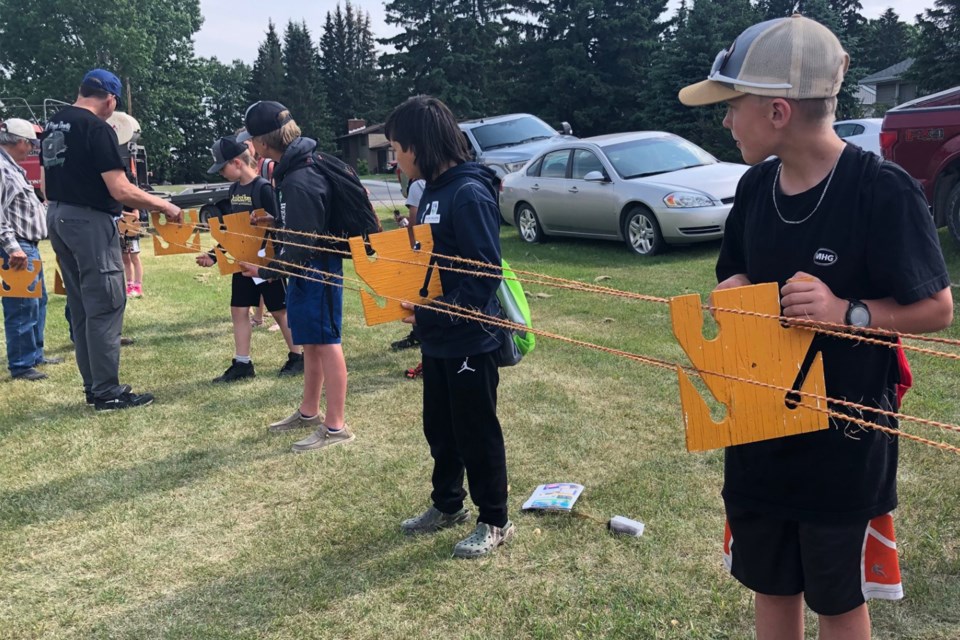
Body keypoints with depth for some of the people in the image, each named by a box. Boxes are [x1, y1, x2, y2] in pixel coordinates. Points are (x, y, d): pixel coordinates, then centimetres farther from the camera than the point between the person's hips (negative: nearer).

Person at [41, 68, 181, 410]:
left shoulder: (53, 124, 12)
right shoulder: (98, 128, -14)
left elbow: (46, 182, 18)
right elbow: (121, 191, -19)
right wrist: (165, 206, -9)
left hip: (56, 217, 9)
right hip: (90, 221, -9)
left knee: (80, 306, 13)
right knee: (105, 305, -3)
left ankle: (93, 386, 19)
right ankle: (107, 392, 0)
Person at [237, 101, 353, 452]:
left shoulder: (300, 182, -25)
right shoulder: (291, 168, 6)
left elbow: (302, 244, -24)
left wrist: (264, 271, -17)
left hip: (317, 269, -10)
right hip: (307, 269, 10)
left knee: (326, 343, -2)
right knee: (310, 342, 18)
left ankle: (335, 427, 7)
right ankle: (309, 412, 32)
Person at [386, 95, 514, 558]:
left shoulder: (469, 193, -20)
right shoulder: (433, 190, 8)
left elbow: (486, 272, -24)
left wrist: (431, 312, -23)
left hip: (469, 339, -9)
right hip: (436, 338, 9)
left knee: (476, 432, 5)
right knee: (439, 427, 20)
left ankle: (494, 523, 22)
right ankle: (447, 504, 39)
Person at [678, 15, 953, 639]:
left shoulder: (883, 191, -18)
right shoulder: (757, 186, 0)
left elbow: (937, 309, -12)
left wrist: (847, 311, -27)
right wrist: (737, 290, -10)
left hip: (844, 436, -5)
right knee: (771, 583, 20)